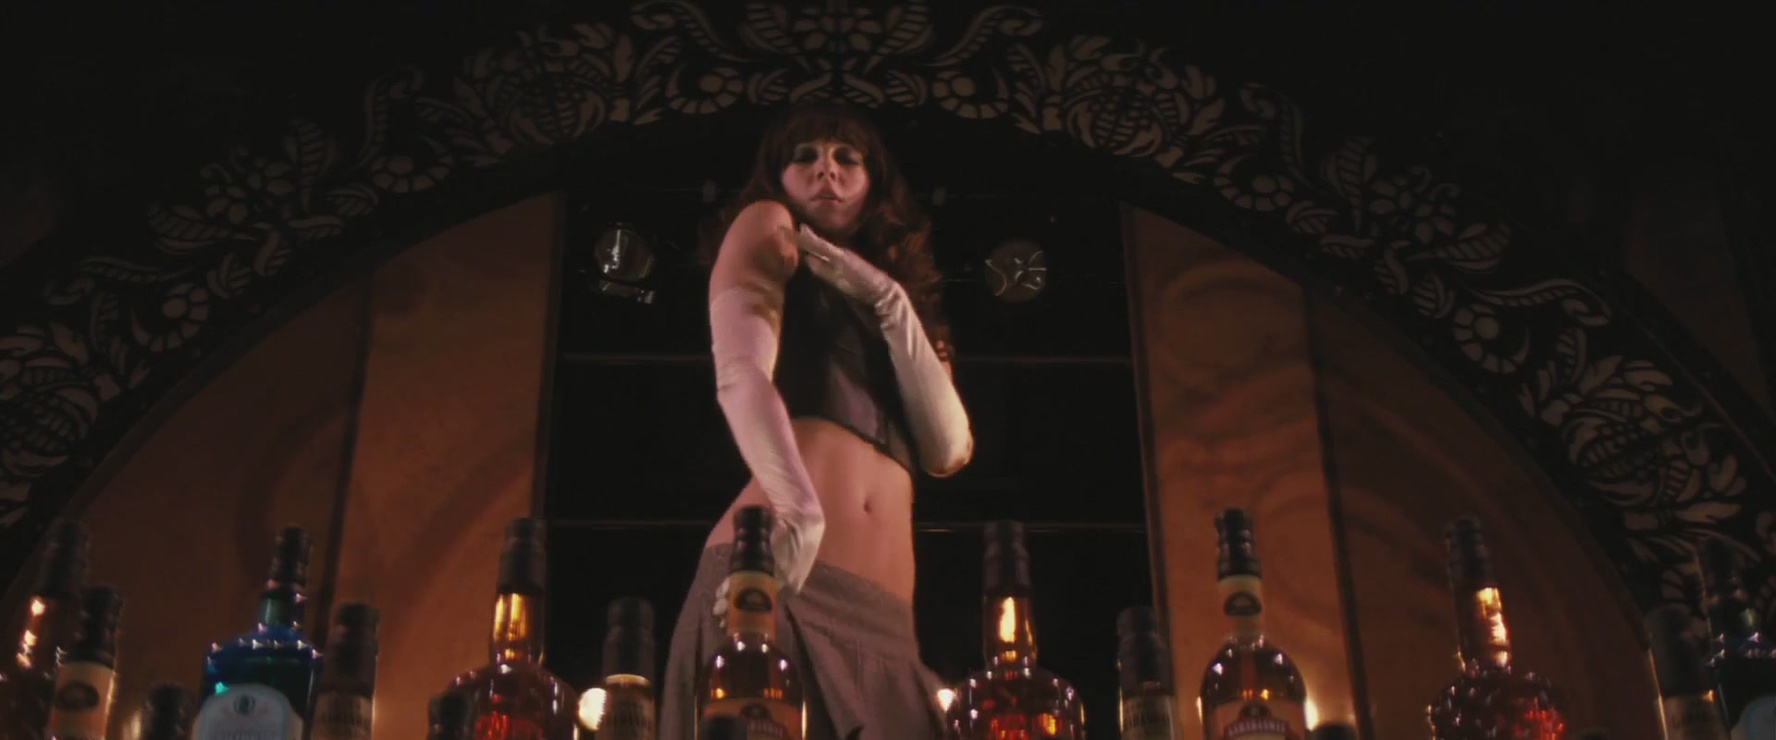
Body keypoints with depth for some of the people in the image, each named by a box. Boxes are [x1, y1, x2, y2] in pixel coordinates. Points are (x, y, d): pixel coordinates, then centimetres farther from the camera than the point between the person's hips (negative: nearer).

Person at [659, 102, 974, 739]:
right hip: (778, 577, -5)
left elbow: (948, 451, 12)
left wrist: (891, 303, 4)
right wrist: (798, 512, -24)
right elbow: (740, 375, -6)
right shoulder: (767, 227, 13)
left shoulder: (894, 306, 29)